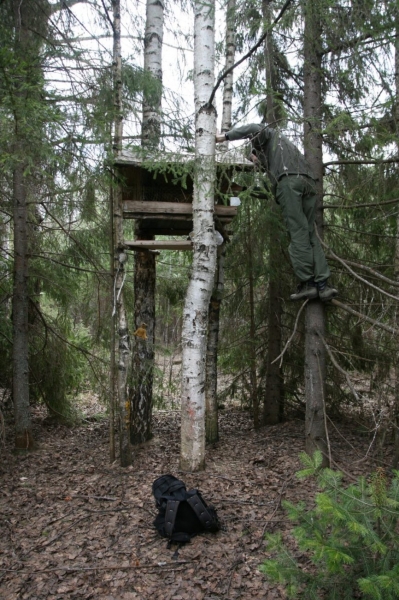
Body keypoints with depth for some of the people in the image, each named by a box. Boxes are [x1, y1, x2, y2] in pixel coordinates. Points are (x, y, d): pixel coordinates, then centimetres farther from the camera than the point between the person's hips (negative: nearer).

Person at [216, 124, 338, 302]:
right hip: (309, 182, 7)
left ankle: (307, 283, -14)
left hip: (289, 180, -7)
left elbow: (255, 128, 3)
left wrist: (226, 136, 7)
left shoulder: (270, 134, 26)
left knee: (298, 233, -10)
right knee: (310, 233, 1)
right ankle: (322, 284, -10)